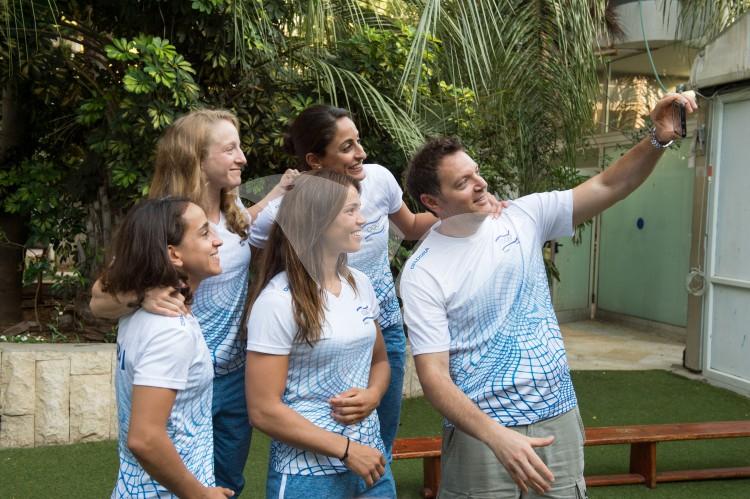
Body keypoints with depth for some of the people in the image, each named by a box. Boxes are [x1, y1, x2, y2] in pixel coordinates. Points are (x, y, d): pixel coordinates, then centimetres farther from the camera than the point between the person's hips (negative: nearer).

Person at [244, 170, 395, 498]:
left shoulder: (360, 284, 3)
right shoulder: (278, 300, -17)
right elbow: (263, 411, -17)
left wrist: (373, 396, -7)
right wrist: (346, 449, -15)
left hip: (369, 458, 6)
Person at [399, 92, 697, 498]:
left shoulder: (523, 216, 0)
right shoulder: (422, 273, -11)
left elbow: (608, 187, 0)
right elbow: (433, 376, -15)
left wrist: (658, 138, -17)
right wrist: (497, 436, -28)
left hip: (557, 418, 4)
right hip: (482, 434, -3)